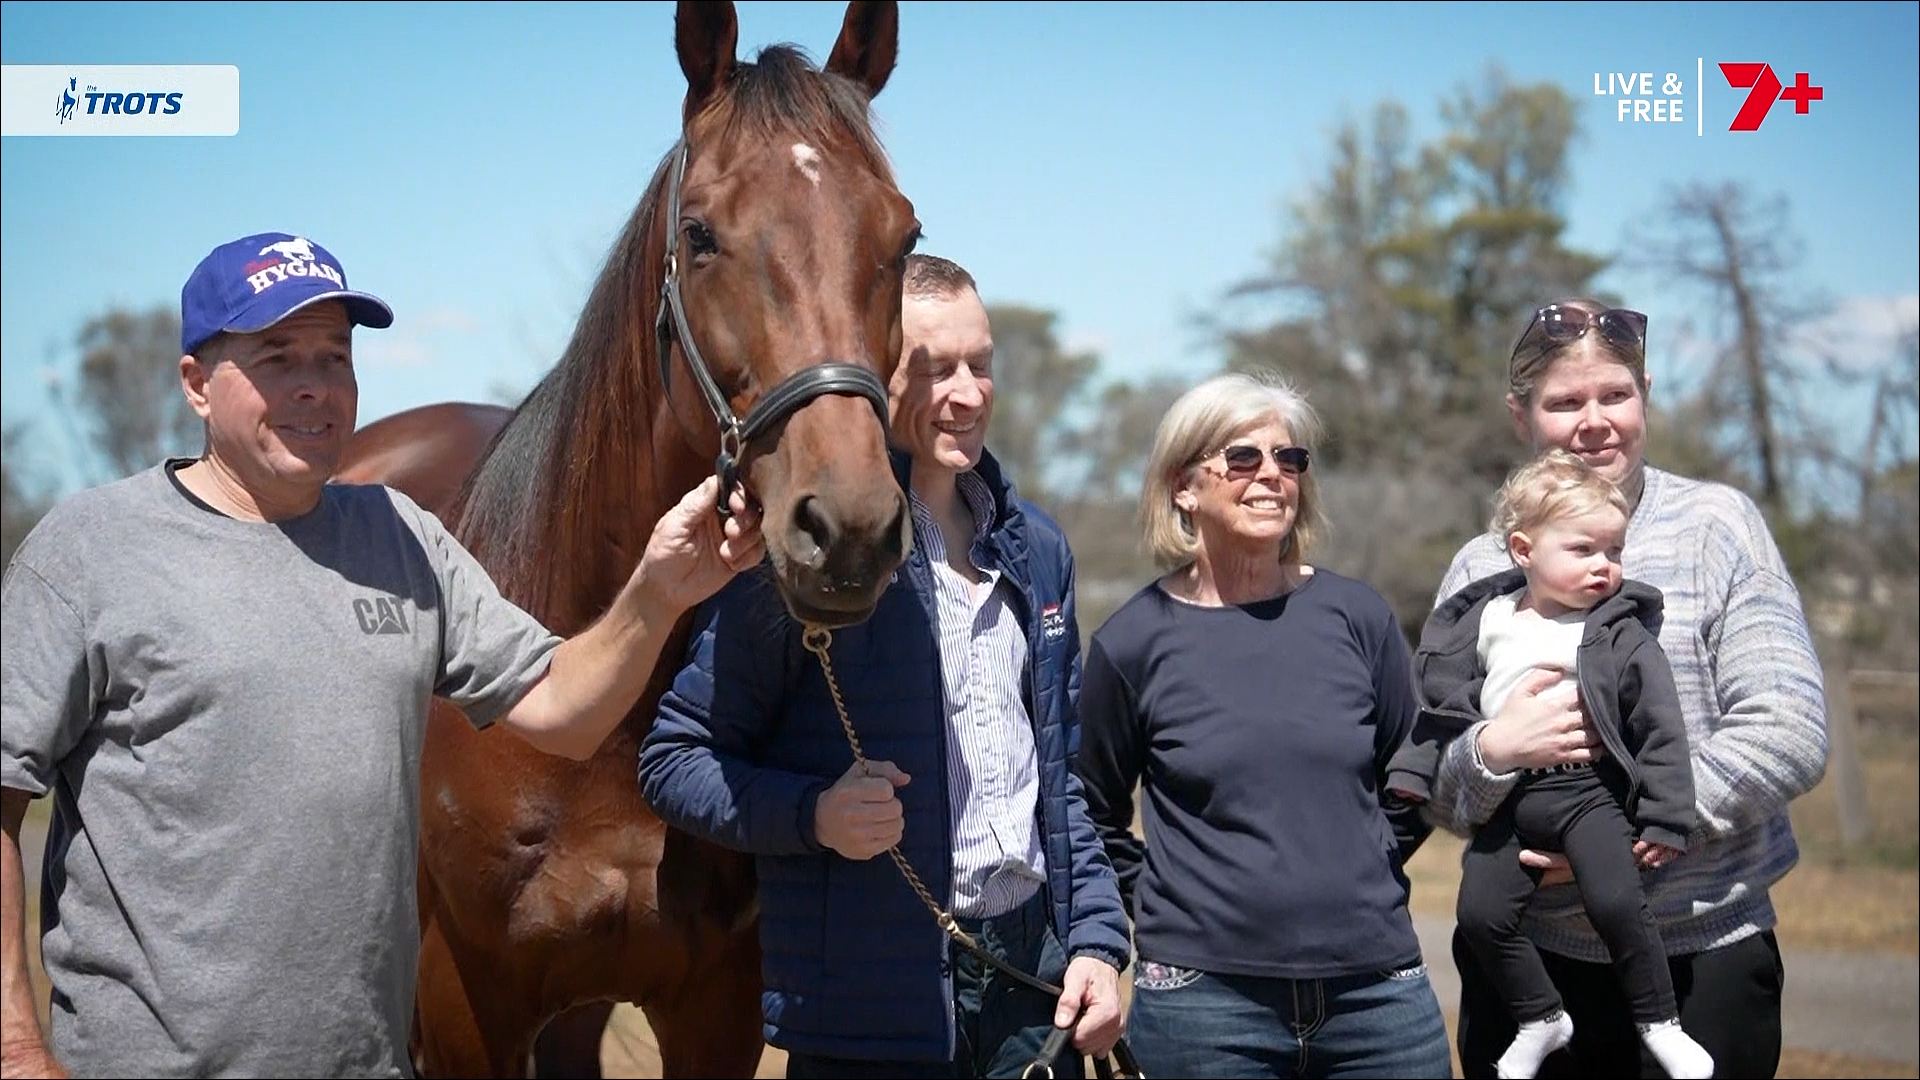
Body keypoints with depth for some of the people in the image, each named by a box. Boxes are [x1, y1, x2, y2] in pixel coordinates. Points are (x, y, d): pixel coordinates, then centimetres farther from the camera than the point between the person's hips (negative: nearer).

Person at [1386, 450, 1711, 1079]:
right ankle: (1540, 1019, 15)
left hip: (1589, 794, -4)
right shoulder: (1487, 621, 7)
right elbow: (1441, 706, 15)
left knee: (1615, 903, -22)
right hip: (1508, 800, 4)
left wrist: (1665, 820, -9)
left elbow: (1660, 729, -4)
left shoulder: (1622, 636, -2)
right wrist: (1410, 774, 11)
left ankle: (1659, 1021, -2)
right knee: (1480, 913, -5)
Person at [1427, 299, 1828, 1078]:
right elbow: (1436, 795, 6)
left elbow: (1790, 734, -9)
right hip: (1528, 957, 2)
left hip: (1705, 960, -2)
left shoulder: (1715, 525, -1)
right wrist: (1491, 753, -17)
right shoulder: (1482, 570, 6)